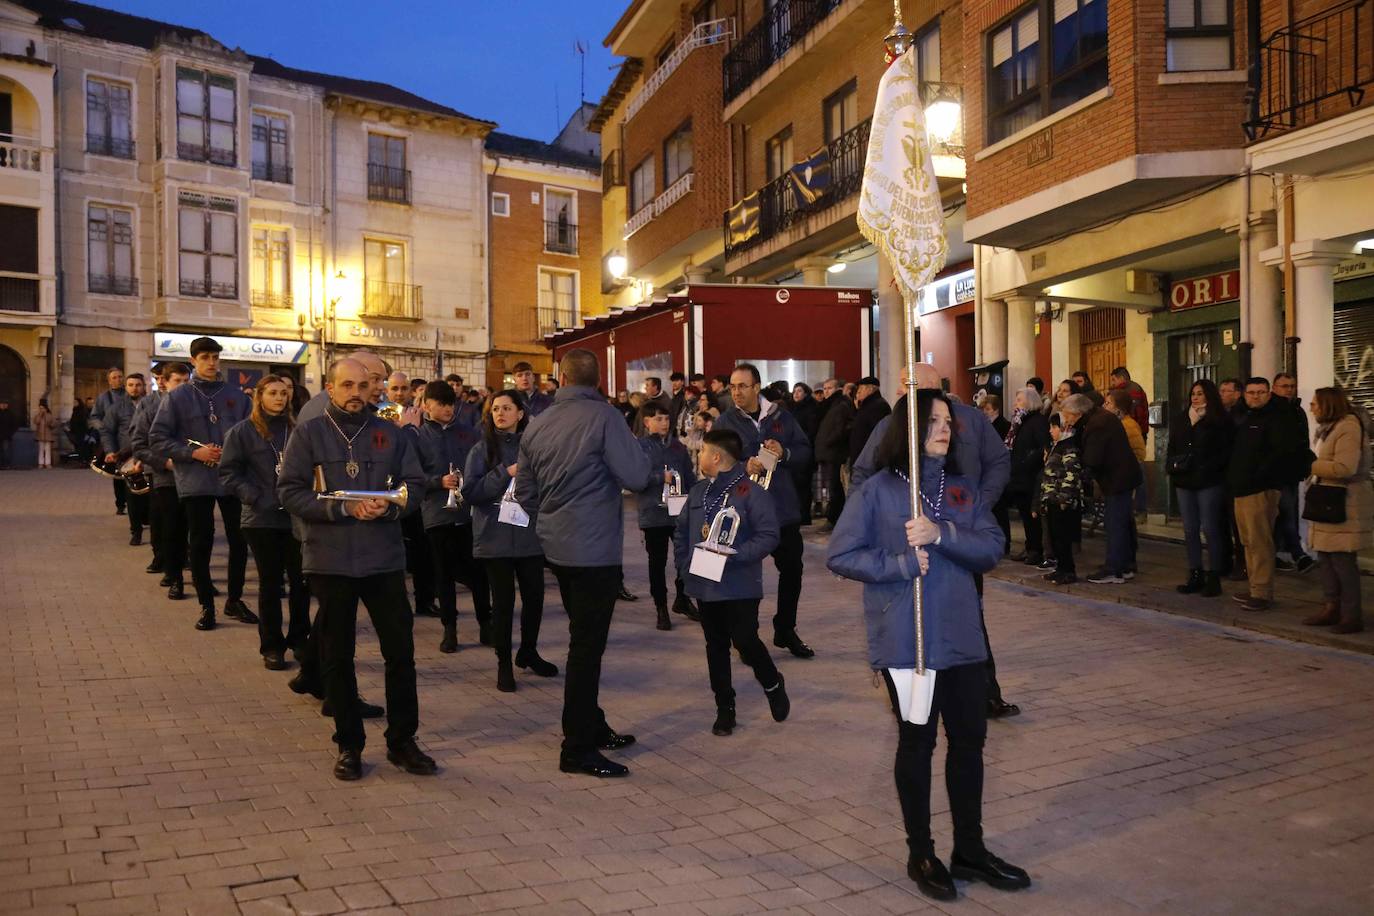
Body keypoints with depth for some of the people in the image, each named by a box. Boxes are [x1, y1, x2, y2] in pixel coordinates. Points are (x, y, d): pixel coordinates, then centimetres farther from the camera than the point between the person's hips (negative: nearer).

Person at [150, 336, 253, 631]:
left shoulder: (236, 396, 5)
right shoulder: (178, 397, 0)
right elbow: (158, 438, -2)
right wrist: (194, 453, -14)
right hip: (195, 482, -2)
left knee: (239, 540, 7)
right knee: (201, 544, 4)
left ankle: (235, 600, 23)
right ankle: (206, 605, 16)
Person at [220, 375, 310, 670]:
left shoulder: (297, 431, 6)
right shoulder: (242, 432, -1)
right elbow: (229, 472, -3)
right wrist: (256, 498, -13)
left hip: (297, 518, 2)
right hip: (262, 519, -2)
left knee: (301, 580, 5)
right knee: (270, 582, 5)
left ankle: (299, 640, 21)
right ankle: (272, 646, 17)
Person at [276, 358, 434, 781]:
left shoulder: (390, 434, 7)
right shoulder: (308, 434, 0)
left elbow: (415, 485, 6)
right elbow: (289, 491, -7)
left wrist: (391, 506, -15)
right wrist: (344, 509, -18)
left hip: (385, 558, 2)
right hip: (330, 559, -1)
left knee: (400, 650, 4)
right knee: (337, 656, 8)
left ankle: (402, 741, 18)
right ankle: (349, 744, 22)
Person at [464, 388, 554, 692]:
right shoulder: (482, 449, -1)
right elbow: (470, 492, -9)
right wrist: (505, 473, -16)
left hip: (530, 535, 2)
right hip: (496, 537, -2)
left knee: (534, 596, 7)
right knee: (503, 601, 3)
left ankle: (528, 652, 30)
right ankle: (504, 663, 18)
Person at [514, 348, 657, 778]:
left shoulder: (537, 425, 6)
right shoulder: (602, 416, -13)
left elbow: (524, 493, 12)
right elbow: (637, 477, -18)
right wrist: (659, 473, 4)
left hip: (557, 545, 7)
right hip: (595, 548, -7)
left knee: (584, 640, 19)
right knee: (587, 646, -2)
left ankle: (593, 728, 29)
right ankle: (578, 750, 3)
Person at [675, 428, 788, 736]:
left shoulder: (751, 492, -13)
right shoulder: (698, 491, 8)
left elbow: (769, 536, -16)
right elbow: (681, 531, 17)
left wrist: (734, 555, -23)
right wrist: (685, 562, 4)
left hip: (740, 586, -6)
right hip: (705, 584, 6)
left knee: (745, 641, -5)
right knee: (716, 646, 11)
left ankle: (773, 685, 24)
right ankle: (725, 707, 23)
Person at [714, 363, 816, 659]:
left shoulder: (780, 416, 4)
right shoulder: (725, 422, -3)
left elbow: (805, 451, 8)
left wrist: (785, 452, -12)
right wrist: (744, 468, -24)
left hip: (784, 508, 3)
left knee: (792, 569, 12)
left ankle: (785, 630, 30)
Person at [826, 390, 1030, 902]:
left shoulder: (963, 489, 5)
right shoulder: (878, 490, -8)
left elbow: (992, 549, -4)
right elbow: (840, 555, -10)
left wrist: (942, 534, -20)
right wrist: (900, 564, -19)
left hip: (962, 639, 5)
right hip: (905, 643, -4)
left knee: (969, 739, 13)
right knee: (917, 743, 9)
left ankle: (969, 849, 31)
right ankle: (921, 855, 27)